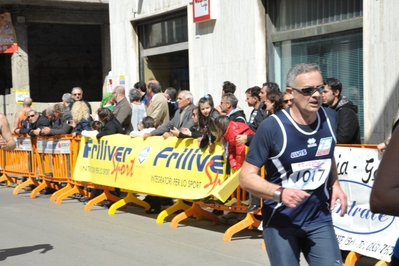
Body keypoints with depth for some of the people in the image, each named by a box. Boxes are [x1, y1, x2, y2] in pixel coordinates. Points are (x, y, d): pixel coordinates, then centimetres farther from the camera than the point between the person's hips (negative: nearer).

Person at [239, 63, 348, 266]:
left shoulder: (329, 118, -1)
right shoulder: (272, 127, -18)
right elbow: (247, 176, -14)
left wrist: (335, 184, 2)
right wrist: (279, 193, -30)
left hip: (319, 220, 4)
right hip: (281, 223, -4)